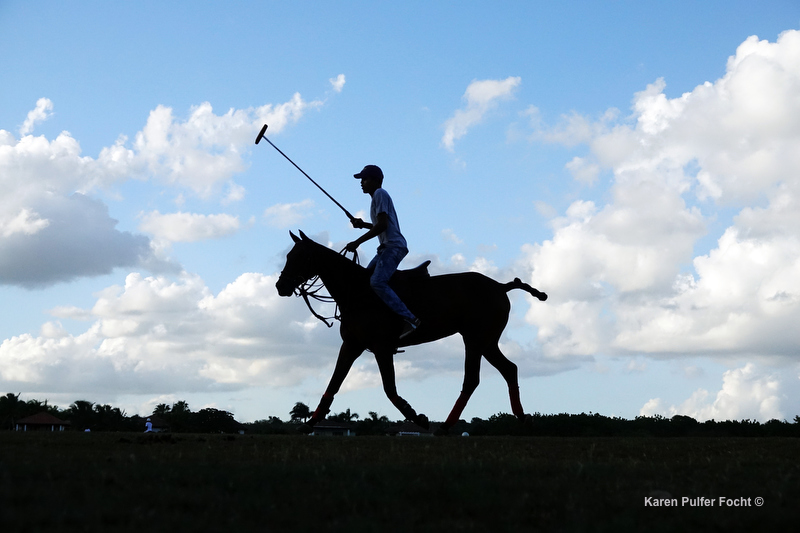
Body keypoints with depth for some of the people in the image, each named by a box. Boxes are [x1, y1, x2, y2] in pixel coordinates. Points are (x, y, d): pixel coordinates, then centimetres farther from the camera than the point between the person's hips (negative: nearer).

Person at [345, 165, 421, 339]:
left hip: (394, 246, -11)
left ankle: (409, 319, -30)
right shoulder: (378, 196, 23)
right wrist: (363, 225, 19)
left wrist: (358, 242, -17)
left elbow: (382, 225, -18)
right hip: (387, 248, 11)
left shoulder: (380, 194, -8)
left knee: (377, 282, -25)